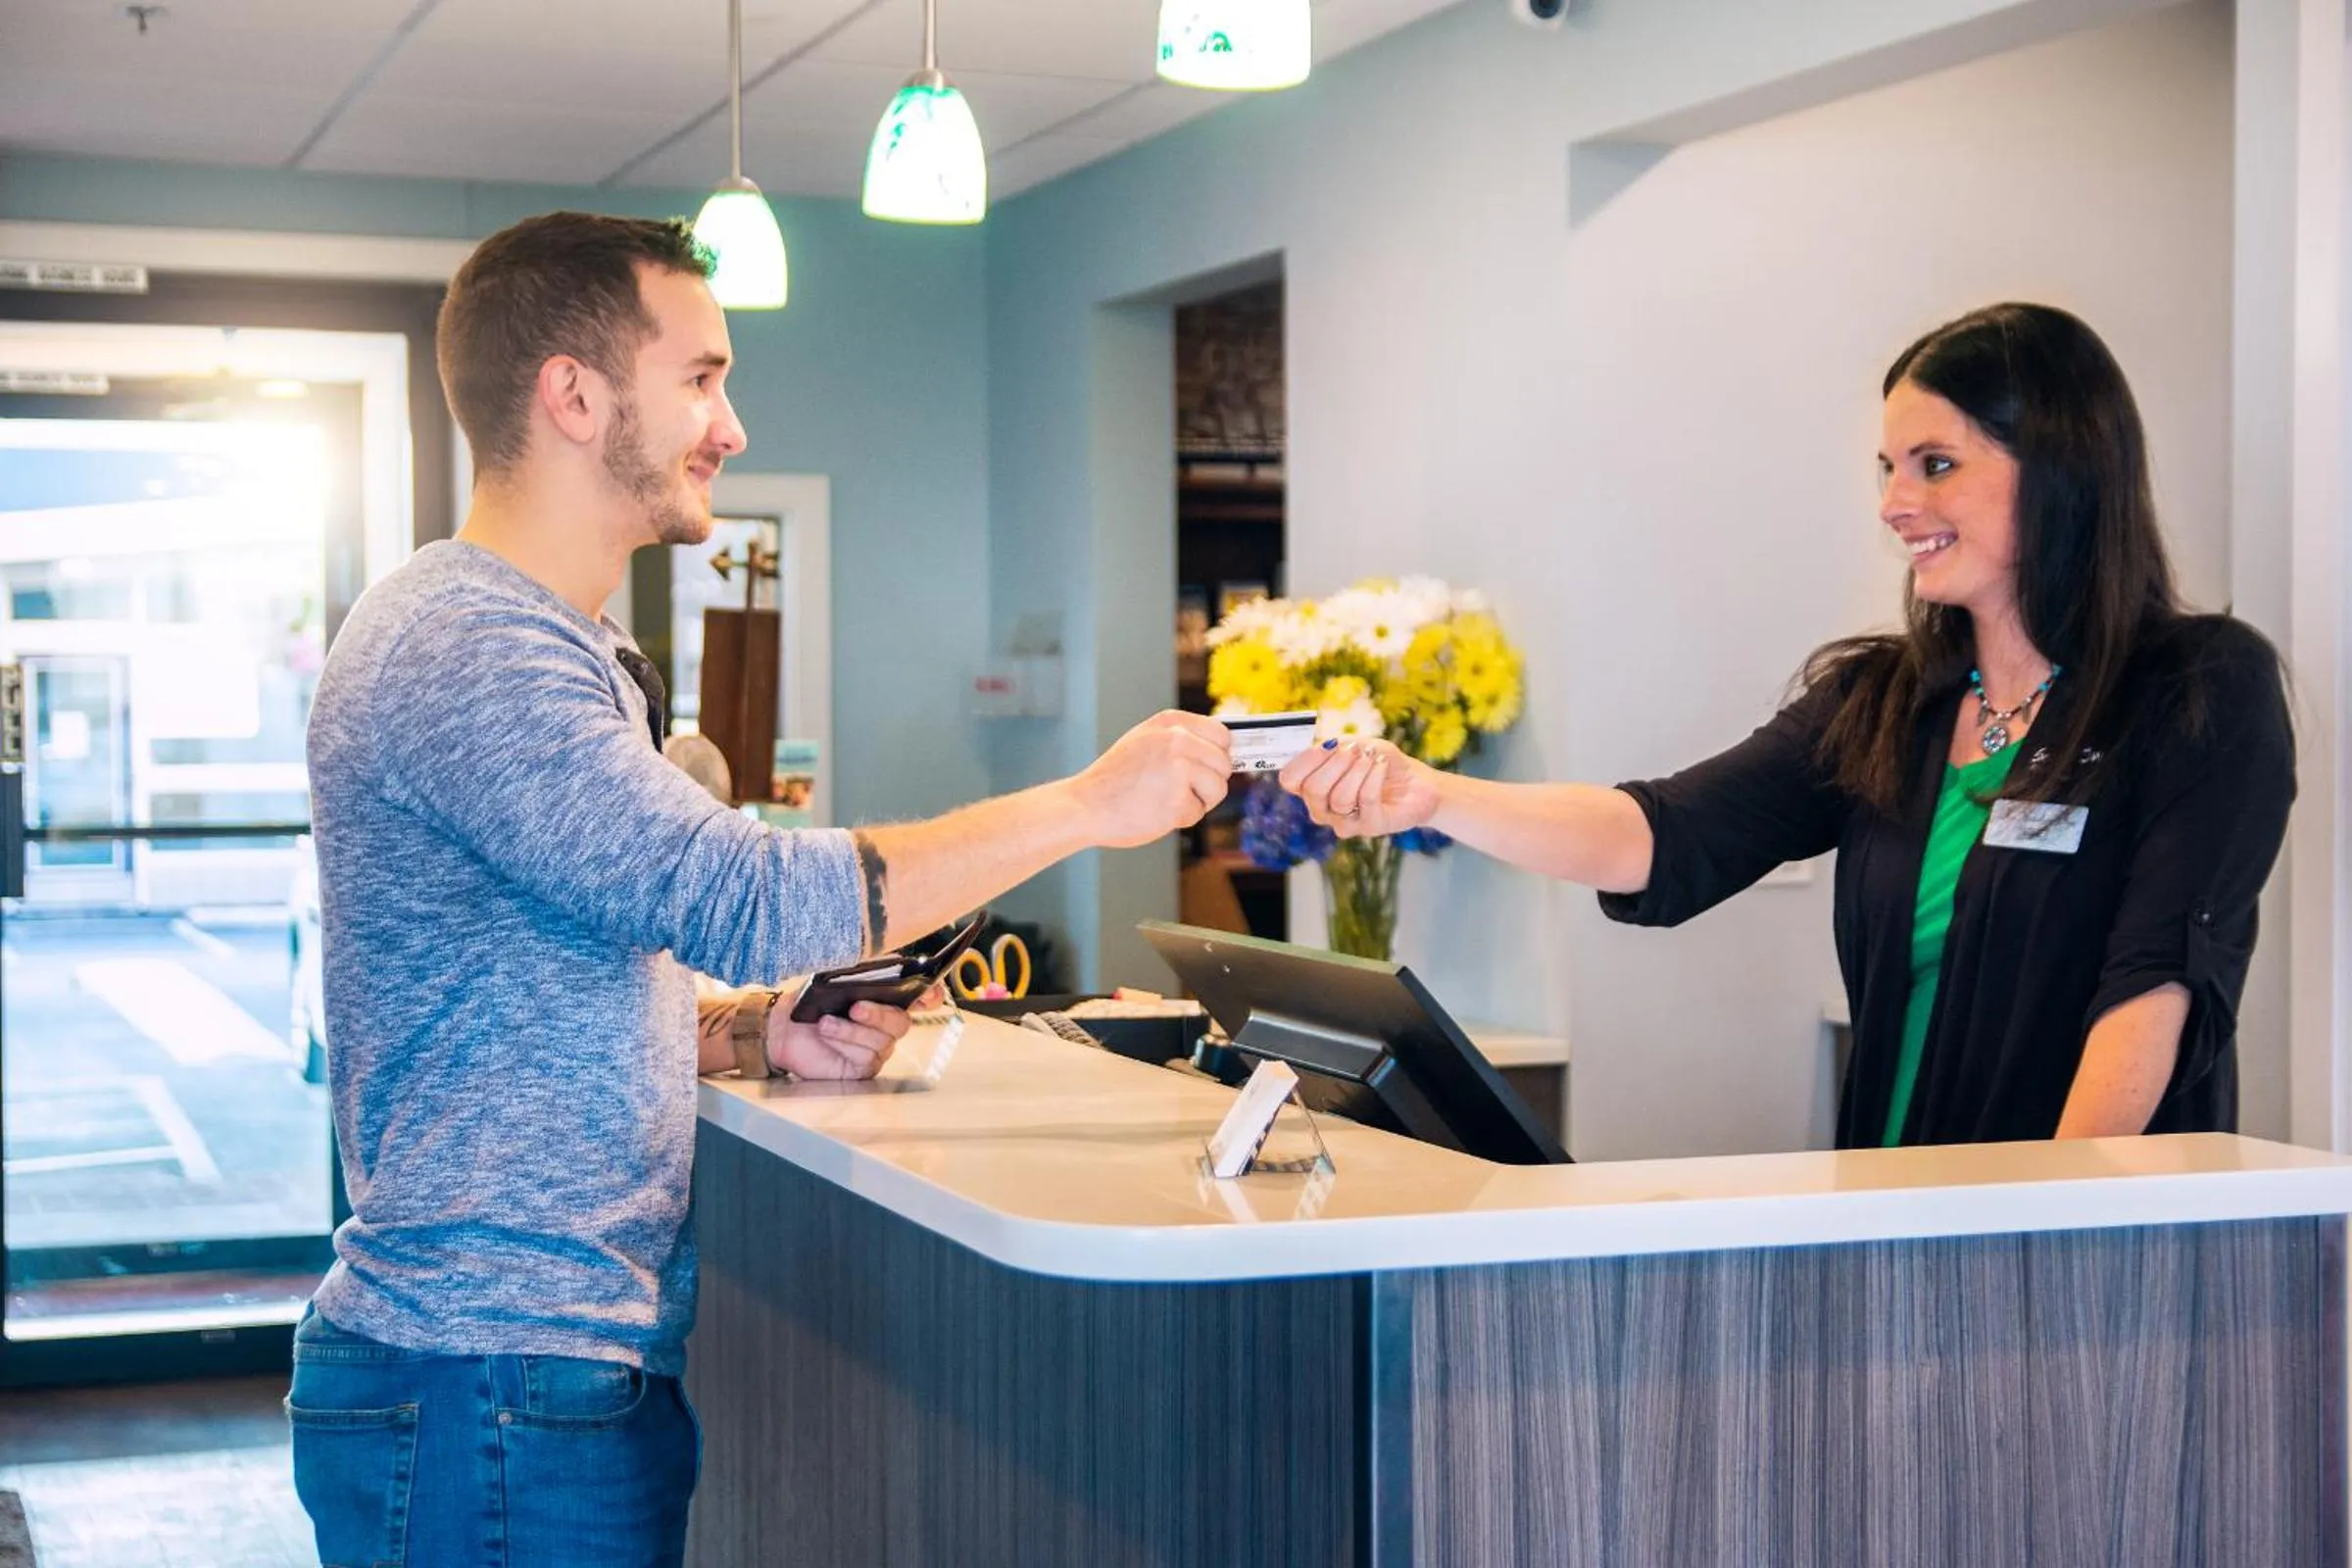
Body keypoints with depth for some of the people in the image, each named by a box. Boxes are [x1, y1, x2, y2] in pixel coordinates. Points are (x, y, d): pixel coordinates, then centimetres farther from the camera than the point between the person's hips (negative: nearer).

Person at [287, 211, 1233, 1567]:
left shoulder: (559, 646, 18)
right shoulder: (464, 646, -17)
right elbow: (741, 898, -26)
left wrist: (760, 1032, 4)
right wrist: (1089, 804, -19)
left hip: (599, 1367, 10)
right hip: (493, 1393, -10)